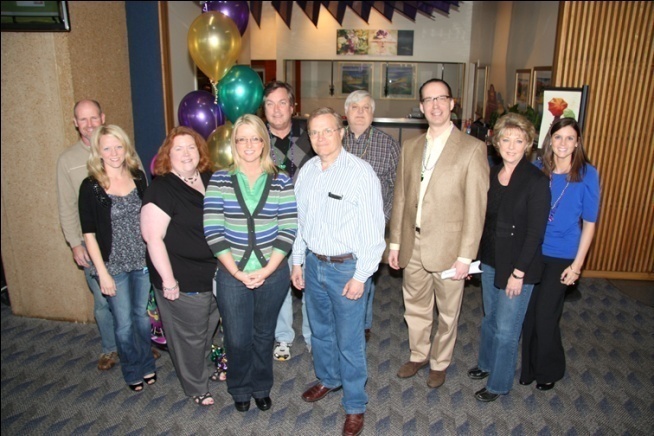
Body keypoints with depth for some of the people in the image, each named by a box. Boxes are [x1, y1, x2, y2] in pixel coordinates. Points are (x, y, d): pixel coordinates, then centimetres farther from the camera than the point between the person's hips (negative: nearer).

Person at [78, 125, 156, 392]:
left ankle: (146, 365, 37)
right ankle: (132, 372, 32)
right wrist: (103, 273, -11)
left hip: (142, 260, 3)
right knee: (124, 323, 9)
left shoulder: (138, 177, 0)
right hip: (113, 265, -3)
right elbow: (89, 234, -8)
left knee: (143, 315, 16)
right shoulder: (91, 187, -10)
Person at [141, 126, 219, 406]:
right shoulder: (161, 189, -17)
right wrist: (168, 280, -20)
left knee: (209, 327, 23)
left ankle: (205, 369, 48)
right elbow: (153, 237, -20)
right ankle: (196, 387, 31)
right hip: (183, 281, -7)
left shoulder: (209, 181, 4)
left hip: (213, 274, 7)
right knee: (190, 335, 9)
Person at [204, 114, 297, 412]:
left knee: (264, 335, 18)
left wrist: (266, 270, -14)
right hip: (232, 274, 0)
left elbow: (288, 230, -6)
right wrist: (237, 271, -14)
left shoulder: (281, 182, -3)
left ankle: (262, 387, 42)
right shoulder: (219, 181, -4)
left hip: (273, 273, 1)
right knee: (237, 339, 12)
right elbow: (212, 230, -9)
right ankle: (240, 389, 40)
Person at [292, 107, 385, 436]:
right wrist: (297, 261, 13)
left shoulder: (361, 173, -15)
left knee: (349, 341, 5)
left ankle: (354, 406, 26)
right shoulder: (306, 171, 3)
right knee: (320, 330, 22)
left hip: (346, 267, -6)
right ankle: (328, 379, 47)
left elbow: (374, 229, -15)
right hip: (313, 263, 6)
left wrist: (360, 276, -15)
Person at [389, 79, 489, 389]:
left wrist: (466, 256, -14)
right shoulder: (410, 147, 6)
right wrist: (395, 243, 8)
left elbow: (476, 207, -12)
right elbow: (400, 197, 9)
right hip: (413, 244, 5)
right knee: (415, 306, 20)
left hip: (447, 247, -4)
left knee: (447, 312, 14)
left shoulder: (472, 148, -10)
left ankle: (439, 363, 37)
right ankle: (418, 355, 43)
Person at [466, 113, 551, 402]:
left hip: (518, 265, -6)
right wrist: (474, 255, 7)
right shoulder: (491, 174, 3)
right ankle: (486, 364, 44)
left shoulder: (536, 181, -15)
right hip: (490, 259, 6)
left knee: (506, 329, 6)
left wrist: (519, 272, -17)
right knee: (490, 318, 22)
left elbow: (535, 232, -16)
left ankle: (499, 384, 26)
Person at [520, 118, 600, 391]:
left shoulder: (587, 175, -8)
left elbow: (589, 223, -4)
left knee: (545, 316, 2)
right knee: (529, 313, 9)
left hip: (561, 257, -2)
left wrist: (577, 264, -6)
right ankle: (530, 366, 31)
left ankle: (550, 370, 29)